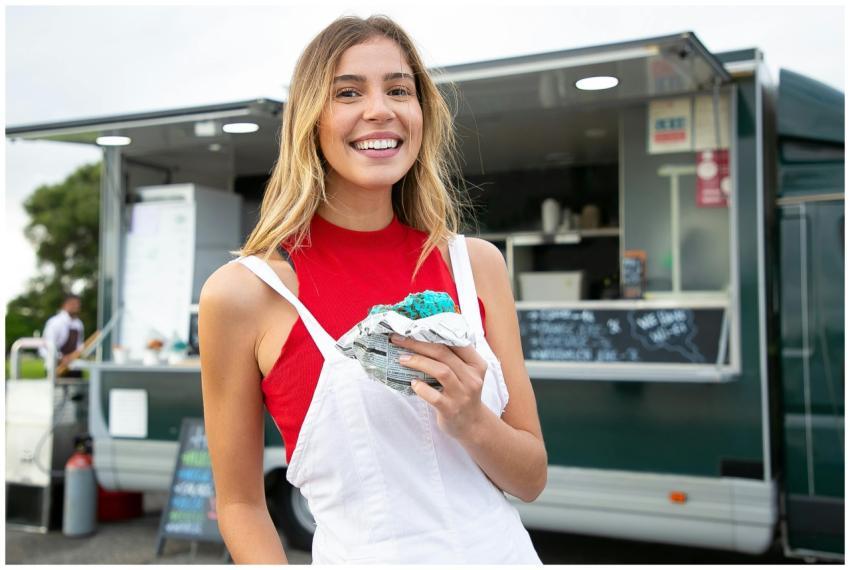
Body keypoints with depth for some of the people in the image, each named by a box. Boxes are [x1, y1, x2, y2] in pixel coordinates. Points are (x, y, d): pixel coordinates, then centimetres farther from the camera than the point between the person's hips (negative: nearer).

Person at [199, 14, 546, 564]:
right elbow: (241, 503, -5)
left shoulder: (477, 264, -5)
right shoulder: (245, 291, -14)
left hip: (501, 548, 3)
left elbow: (532, 479, -2)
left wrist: (470, 421, -20)